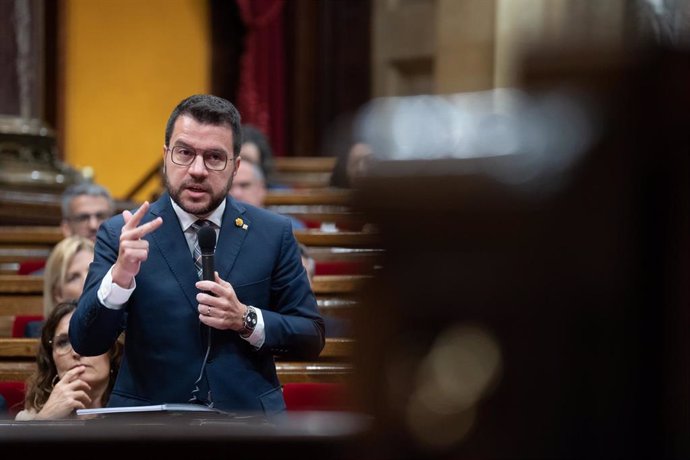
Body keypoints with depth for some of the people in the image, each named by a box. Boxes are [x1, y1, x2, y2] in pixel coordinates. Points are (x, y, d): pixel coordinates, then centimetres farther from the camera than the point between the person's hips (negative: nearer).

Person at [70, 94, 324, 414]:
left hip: (248, 415, 2)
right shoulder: (120, 234, 2)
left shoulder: (273, 234, 5)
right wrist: (120, 276, -20)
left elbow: (312, 338, 8)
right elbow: (85, 343, -4)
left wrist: (246, 319, -9)